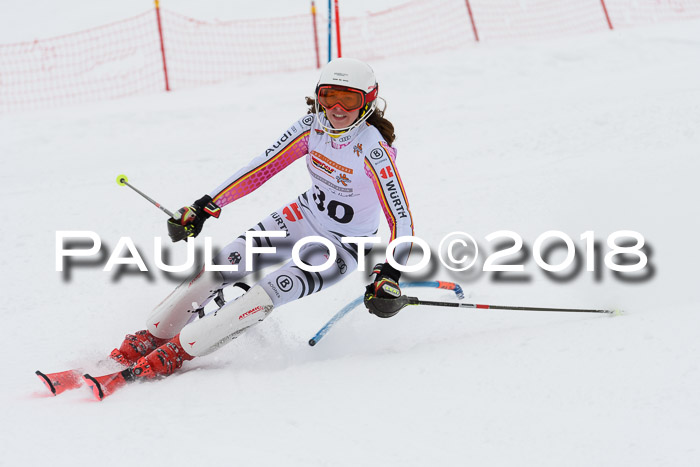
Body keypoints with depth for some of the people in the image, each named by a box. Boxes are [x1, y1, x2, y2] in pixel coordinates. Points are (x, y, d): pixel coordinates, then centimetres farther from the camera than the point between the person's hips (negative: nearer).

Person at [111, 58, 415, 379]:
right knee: (224, 264, -9)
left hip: (345, 245, -5)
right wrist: (206, 205, -6)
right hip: (305, 217, 6)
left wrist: (391, 275, -44)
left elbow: (401, 220, -29)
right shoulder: (312, 126, -11)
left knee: (265, 295, -23)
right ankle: (152, 337, 3)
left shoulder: (373, 150, -28)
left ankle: (177, 352, -13)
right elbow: (263, 167, -4)